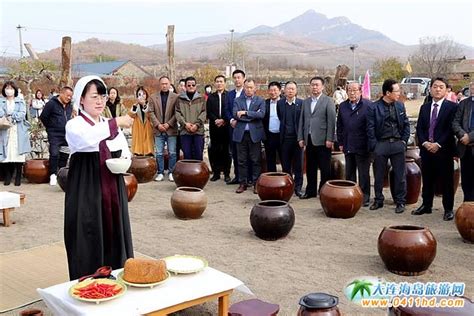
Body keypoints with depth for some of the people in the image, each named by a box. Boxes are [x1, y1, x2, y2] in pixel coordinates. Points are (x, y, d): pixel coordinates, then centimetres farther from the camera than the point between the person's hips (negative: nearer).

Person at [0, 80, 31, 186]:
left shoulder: (20, 102, 13)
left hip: (18, 132, -1)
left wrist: (11, 116, -11)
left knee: (18, 154, -7)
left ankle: (18, 177, 1)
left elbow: (22, 114, -1)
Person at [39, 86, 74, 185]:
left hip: (66, 135, 6)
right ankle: (53, 175, -3)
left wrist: (68, 128, 13)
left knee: (64, 156, 8)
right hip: (54, 135, -6)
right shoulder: (52, 103, -8)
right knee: (54, 154, -13)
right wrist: (50, 128, 2)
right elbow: (43, 117, -5)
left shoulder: (70, 106, 11)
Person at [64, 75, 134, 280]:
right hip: (86, 193, -5)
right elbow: (86, 139, -29)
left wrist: (124, 163, -4)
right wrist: (116, 123, -29)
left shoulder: (111, 125, 12)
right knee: (89, 240, -3)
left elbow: (126, 155, 18)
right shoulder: (74, 126, -5)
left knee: (114, 234, 8)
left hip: (113, 192, 5)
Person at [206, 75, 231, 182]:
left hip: (226, 126, -2)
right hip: (214, 127, 2)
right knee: (214, 151, 3)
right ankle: (216, 172, 11)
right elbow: (208, 112, 6)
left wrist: (223, 120, -11)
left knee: (226, 150, 1)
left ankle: (226, 173, 8)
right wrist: (216, 120, -10)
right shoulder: (211, 97, 12)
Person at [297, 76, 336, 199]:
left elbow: (331, 121, -7)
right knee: (310, 168, 9)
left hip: (322, 140, -5)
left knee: (325, 168, 1)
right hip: (309, 139, 5)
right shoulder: (306, 102, 14)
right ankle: (310, 191, 18)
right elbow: (302, 121, 13)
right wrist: (301, 138, 7)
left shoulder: (328, 101, -2)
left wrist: (330, 139, -13)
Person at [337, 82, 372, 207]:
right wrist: (341, 142, 10)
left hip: (362, 147, -5)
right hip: (348, 147, 5)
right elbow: (339, 126, 15)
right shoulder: (343, 106, 11)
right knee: (349, 174, 13)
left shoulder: (368, 105, -6)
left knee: (364, 174, 4)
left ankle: (364, 198, 12)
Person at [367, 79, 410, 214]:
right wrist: (374, 146, -7)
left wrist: (404, 140, 3)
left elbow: (406, 124, 12)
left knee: (400, 175, 4)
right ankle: (378, 200, 23)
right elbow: (370, 128, -4)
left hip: (398, 143, 2)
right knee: (378, 175, 8)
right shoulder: (374, 107, -5)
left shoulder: (400, 106, 7)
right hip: (381, 144, -2)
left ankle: (400, 202, 16)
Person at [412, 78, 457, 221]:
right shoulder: (424, 107, 13)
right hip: (426, 149, 5)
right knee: (427, 180, 12)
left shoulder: (452, 107, -3)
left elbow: (451, 129, -10)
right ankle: (426, 206, 24)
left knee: (446, 181, 3)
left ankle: (448, 209, 12)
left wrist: (438, 144, -16)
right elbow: (419, 128, 9)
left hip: (444, 150, -4)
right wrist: (425, 143, -8)